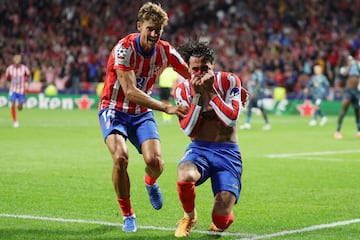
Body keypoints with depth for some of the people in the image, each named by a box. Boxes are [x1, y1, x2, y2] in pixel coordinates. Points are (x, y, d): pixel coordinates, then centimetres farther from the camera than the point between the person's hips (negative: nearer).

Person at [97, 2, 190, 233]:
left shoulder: (165, 51, -9)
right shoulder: (124, 49, -24)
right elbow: (130, 92, -33)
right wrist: (166, 108, -39)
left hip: (142, 112, 4)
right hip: (114, 110, -4)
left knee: (155, 162, -17)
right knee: (121, 157, -28)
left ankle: (150, 183, 24)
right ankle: (128, 215, -7)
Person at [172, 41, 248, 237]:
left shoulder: (229, 81, -3)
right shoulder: (182, 90, 2)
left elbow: (231, 119, -15)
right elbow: (188, 130, -8)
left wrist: (210, 90, -16)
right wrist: (197, 95, -15)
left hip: (227, 151, -1)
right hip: (199, 149, 1)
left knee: (221, 221, -16)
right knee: (185, 176, -39)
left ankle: (220, 221, 27)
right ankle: (189, 216, -3)